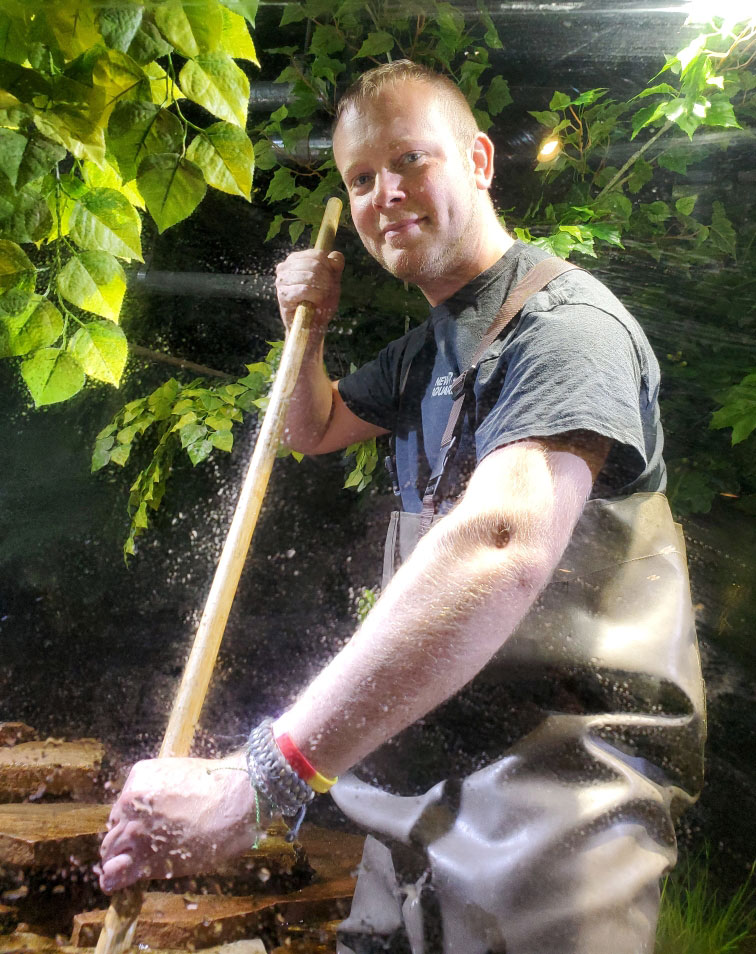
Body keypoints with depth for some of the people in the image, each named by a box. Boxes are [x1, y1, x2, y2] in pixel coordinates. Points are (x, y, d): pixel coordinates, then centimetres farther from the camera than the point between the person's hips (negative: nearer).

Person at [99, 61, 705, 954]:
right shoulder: (426, 348, 15)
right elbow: (314, 431, 30)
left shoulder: (563, 319, -16)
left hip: (557, 787, -8)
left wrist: (256, 779, -37)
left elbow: (501, 547, -33)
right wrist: (308, 330, 8)